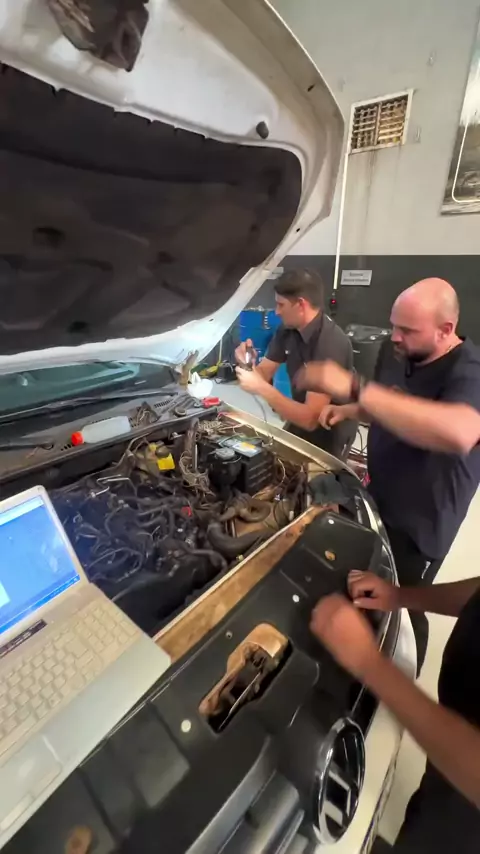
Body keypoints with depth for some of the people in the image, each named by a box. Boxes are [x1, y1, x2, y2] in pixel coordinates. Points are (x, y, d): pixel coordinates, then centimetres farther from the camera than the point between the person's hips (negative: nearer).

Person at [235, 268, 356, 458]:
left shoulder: (331, 345, -31)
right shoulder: (288, 330, -7)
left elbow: (310, 419, -35)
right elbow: (263, 373, 0)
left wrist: (261, 387, -36)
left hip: (329, 437, -6)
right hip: (301, 421, 7)